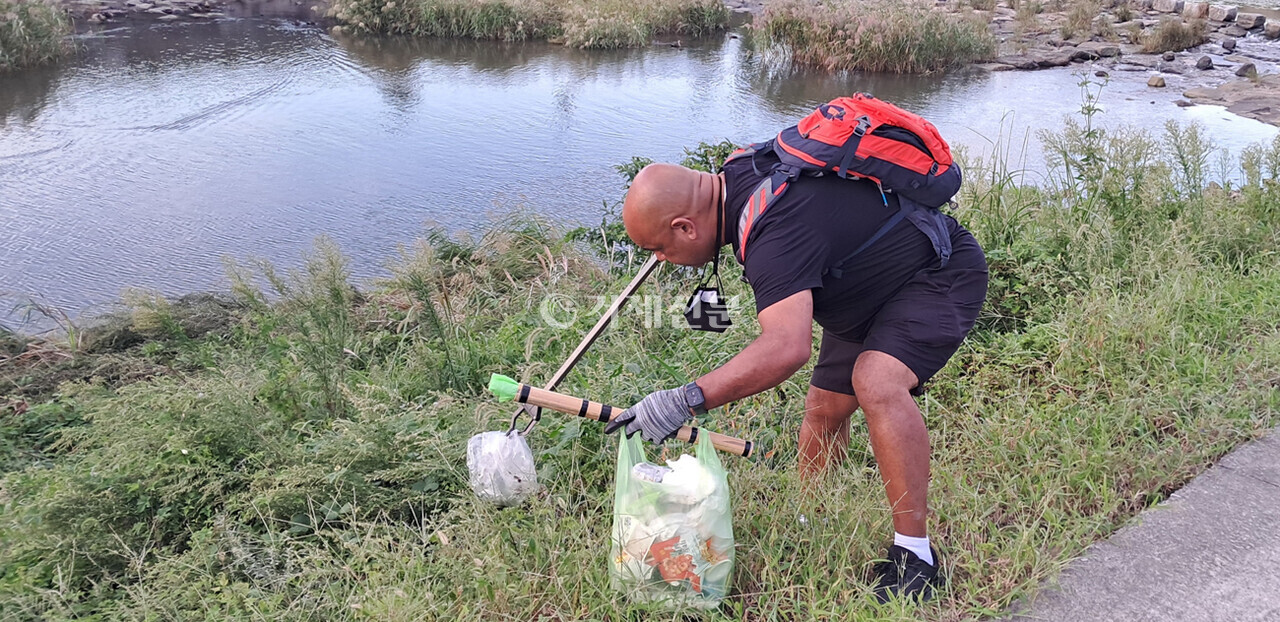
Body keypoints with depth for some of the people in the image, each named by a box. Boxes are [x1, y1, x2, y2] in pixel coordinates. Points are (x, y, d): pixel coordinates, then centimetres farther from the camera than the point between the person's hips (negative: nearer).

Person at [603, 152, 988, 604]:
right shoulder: (736, 173, -8)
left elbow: (787, 347, -52)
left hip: (942, 273, -10)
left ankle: (914, 557, -22)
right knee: (824, 409, 7)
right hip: (873, 284, 10)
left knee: (876, 382, -33)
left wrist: (687, 399, -55)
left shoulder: (775, 228, -38)